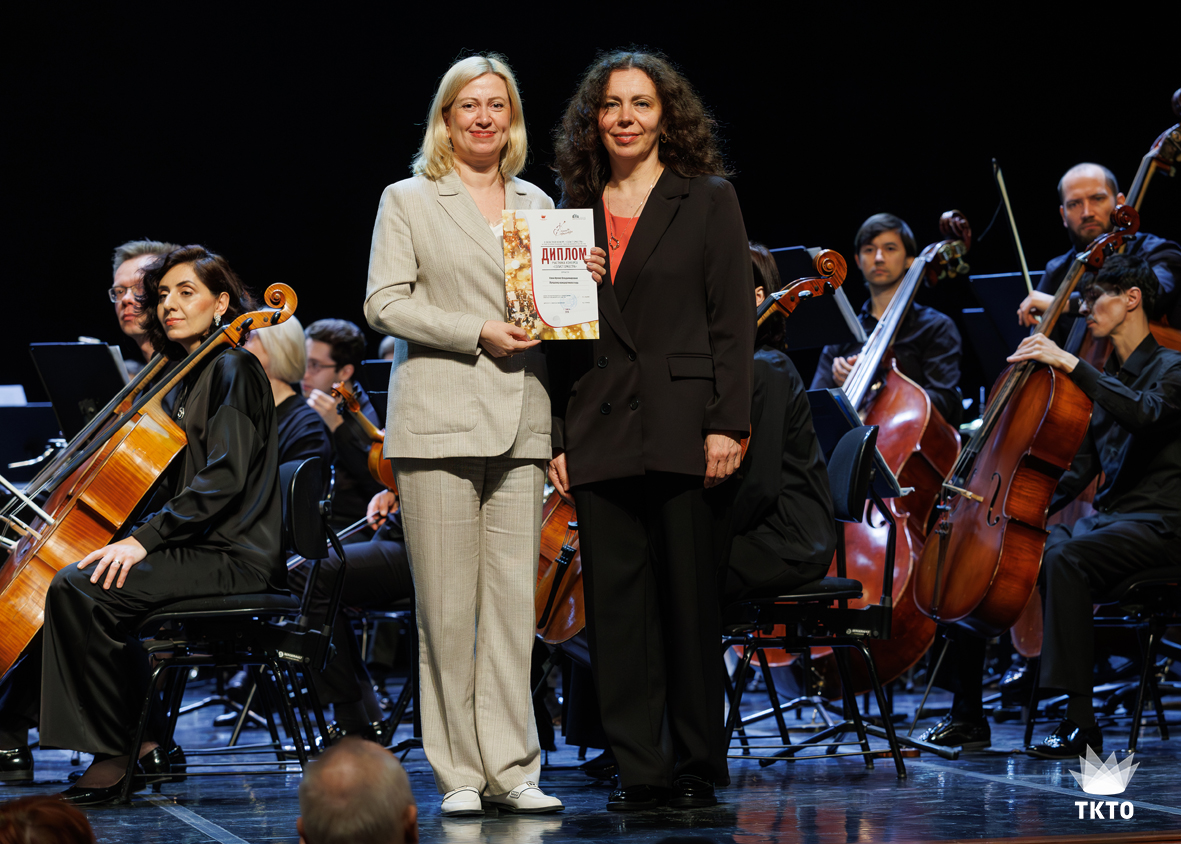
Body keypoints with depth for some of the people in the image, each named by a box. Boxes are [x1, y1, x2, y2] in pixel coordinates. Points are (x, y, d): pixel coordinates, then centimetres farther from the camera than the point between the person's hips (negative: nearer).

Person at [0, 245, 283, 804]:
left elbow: (223, 478, -19)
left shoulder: (232, 369, -8)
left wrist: (144, 539, -24)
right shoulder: (190, 375, 20)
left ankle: (115, 755, -20)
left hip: (233, 558, -10)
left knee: (80, 589, -26)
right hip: (199, 549, 10)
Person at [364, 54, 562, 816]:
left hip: (521, 423, 3)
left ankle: (512, 769, 5)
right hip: (438, 421, -3)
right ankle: (459, 774, 4)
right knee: (447, 605, -2)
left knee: (514, 601, 1)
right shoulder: (409, 201, 7)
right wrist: (476, 332, -13)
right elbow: (385, 304, -3)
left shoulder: (538, 204, 18)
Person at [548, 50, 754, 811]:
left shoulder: (708, 200, 3)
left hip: (682, 429, -3)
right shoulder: (576, 209, 13)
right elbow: (561, 333, 13)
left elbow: (733, 320, -2)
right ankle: (639, 769, 8)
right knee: (616, 601, 2)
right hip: (600, 435, 3)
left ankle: (697, 768, 11)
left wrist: (727, 424, -11)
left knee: (690, 599, 1)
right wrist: (558, 436, 6)